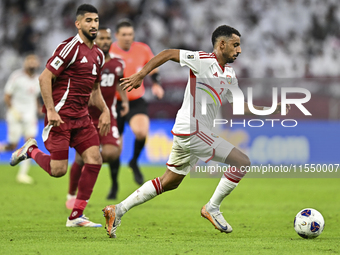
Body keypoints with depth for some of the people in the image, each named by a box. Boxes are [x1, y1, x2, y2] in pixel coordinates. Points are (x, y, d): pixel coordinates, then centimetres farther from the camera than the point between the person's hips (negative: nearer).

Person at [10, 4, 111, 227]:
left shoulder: (98, 54, 13)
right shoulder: (71, 47, -13)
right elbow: (45, 77, -15)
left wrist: (105, 111, 12)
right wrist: (51, 110, -21)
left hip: (82, 117, 8)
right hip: (60, 116, -8)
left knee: (95, 159, -6)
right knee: (58, 170, -11)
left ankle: (76, 216, 2)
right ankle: (31, 150, 21)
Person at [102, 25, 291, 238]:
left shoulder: (230, 75, 15)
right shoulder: (203, 61, -11)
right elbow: (169, 54, -8)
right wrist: (141, 75, -12)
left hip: (189, 133, 10)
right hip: (192, 131, -10)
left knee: (169, 183, 16)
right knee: (242, 162, -10)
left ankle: (118, 210, 18)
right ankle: (212, 208, 1)